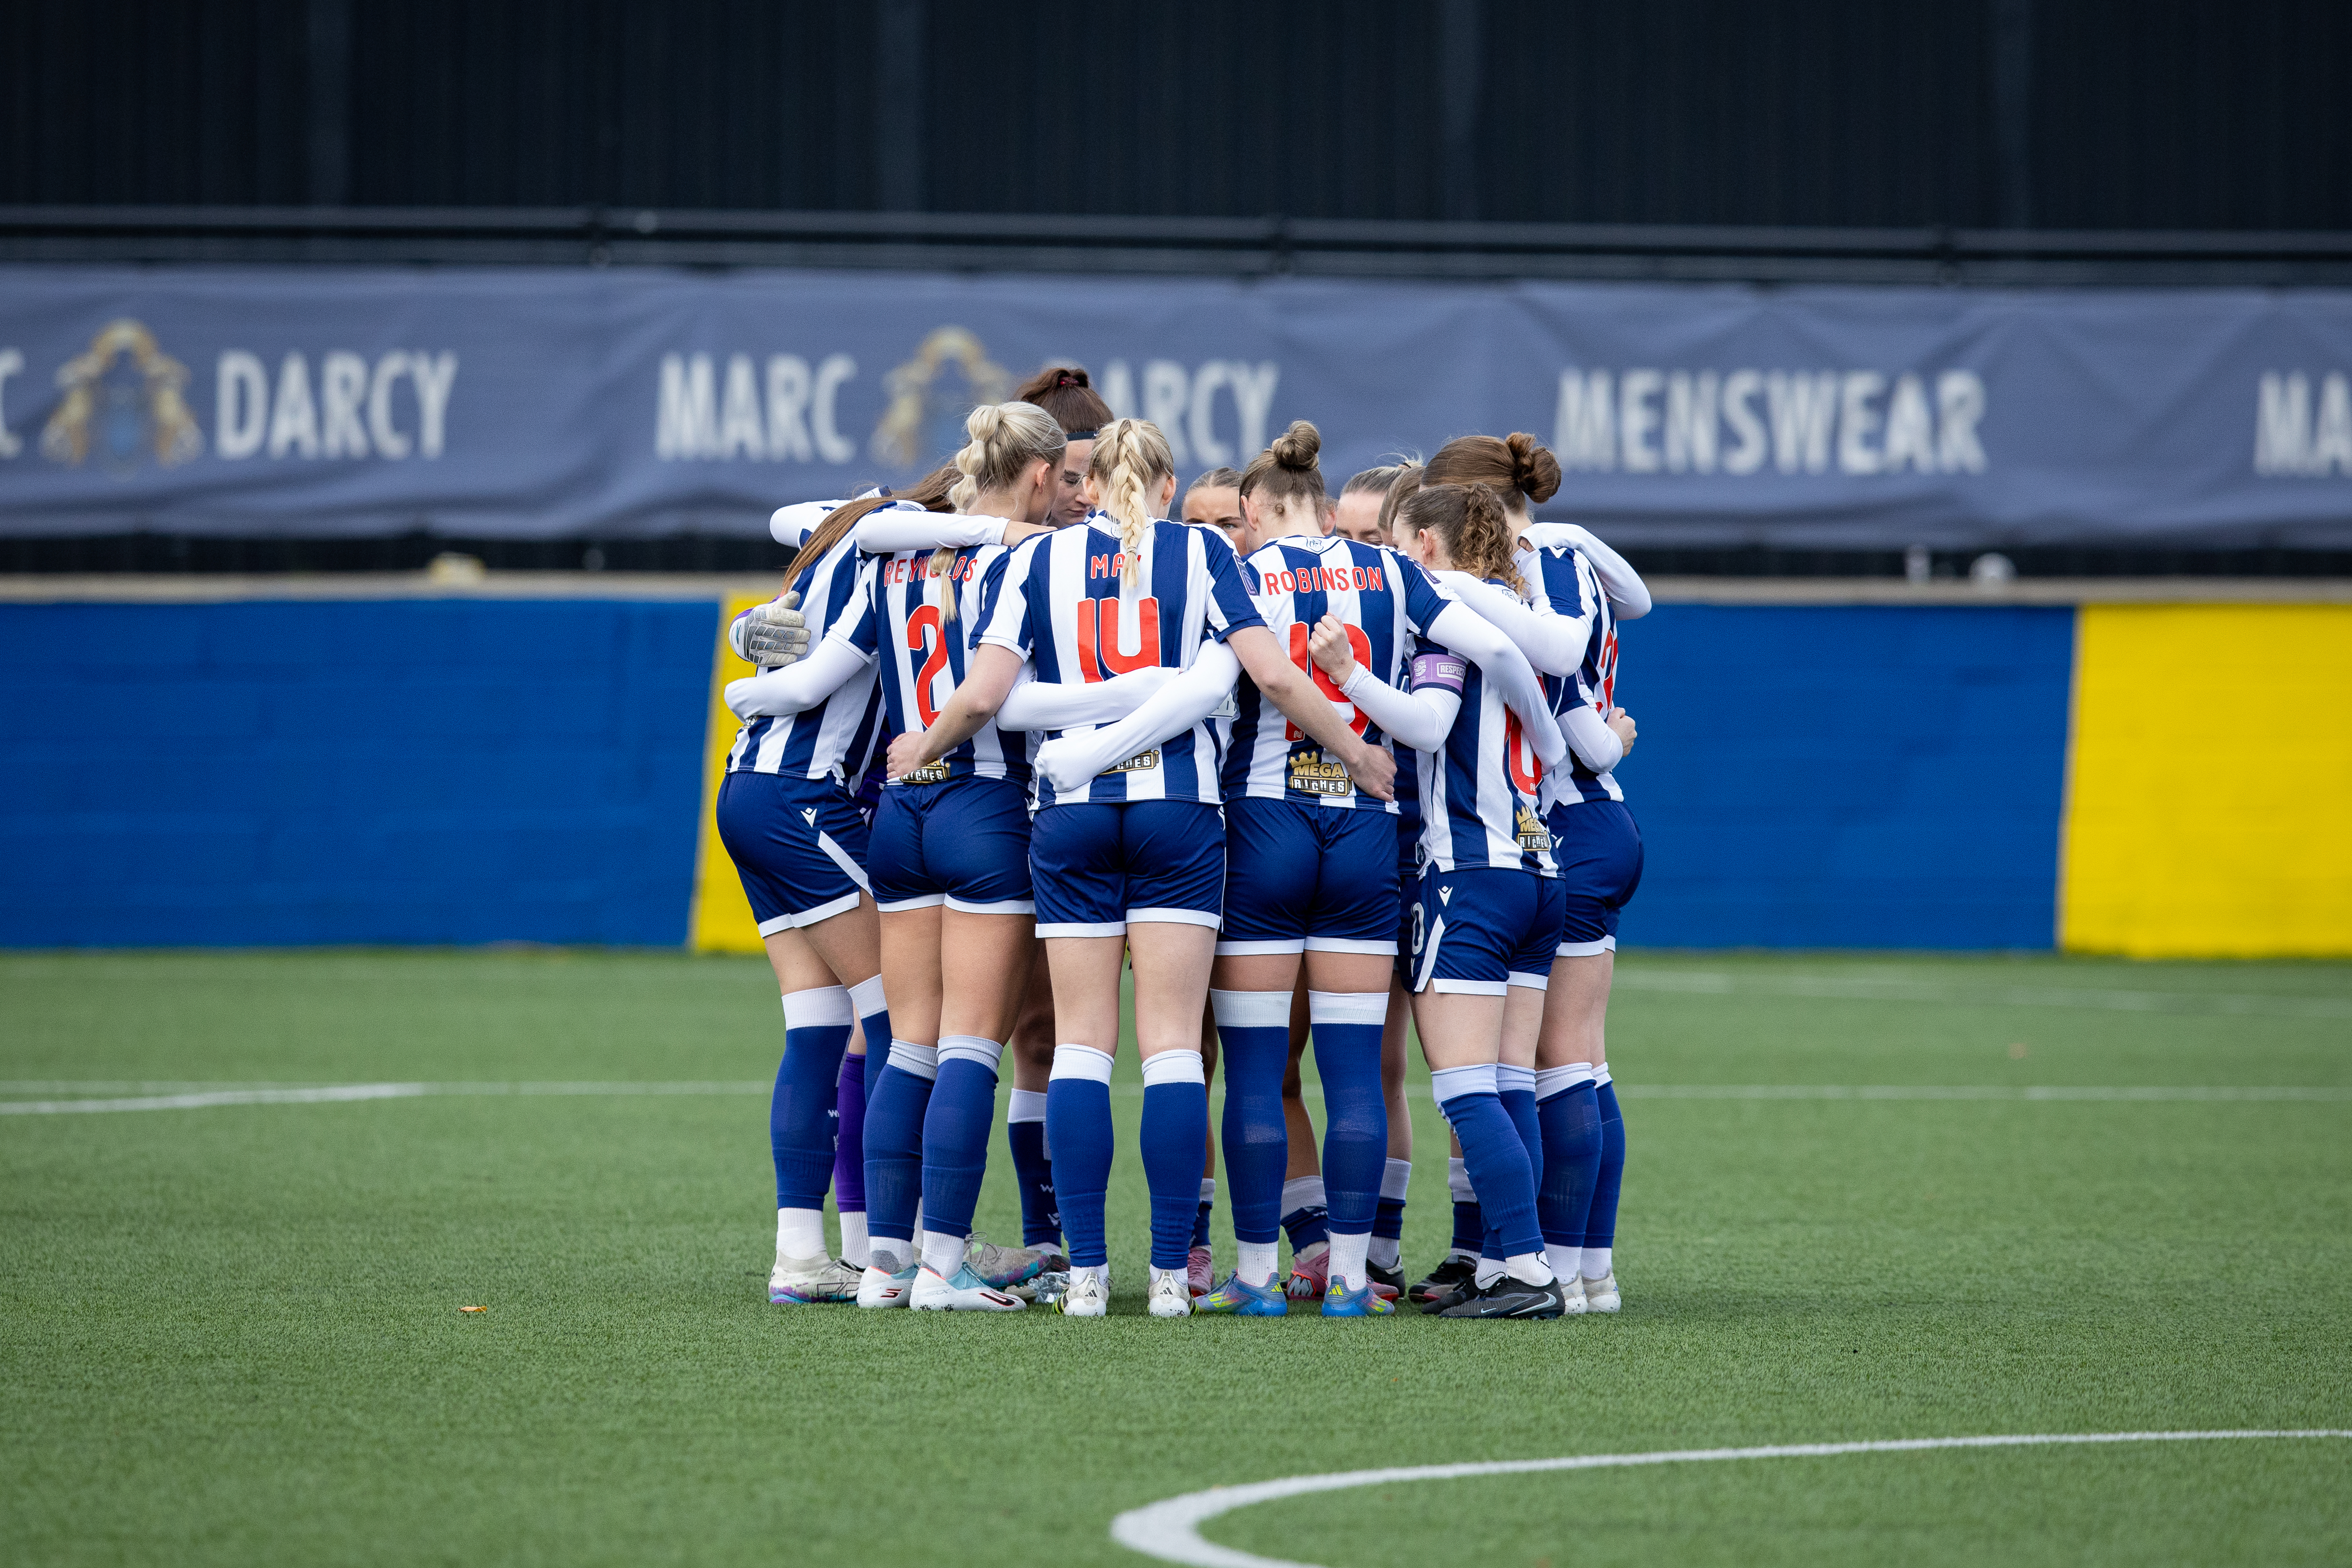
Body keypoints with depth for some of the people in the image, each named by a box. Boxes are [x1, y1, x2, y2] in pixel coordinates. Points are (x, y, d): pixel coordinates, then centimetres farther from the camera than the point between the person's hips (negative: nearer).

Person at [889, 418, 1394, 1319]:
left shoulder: (1039, 559, 6)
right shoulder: (1200, 554, 4)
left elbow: (983, 695, -1)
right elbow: (1272, 676, -5)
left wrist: (920, 749, 17)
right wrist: (1356, 752, 7)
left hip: (1071, 811, 1)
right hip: (1177, 807, -1)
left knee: (1081, 1042, 4)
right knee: (1172, 1043, -1)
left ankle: (1085, 1271, -1)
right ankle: (1171, 1273, -5)